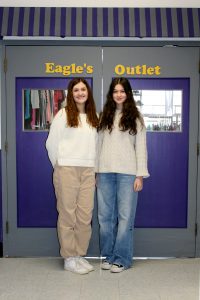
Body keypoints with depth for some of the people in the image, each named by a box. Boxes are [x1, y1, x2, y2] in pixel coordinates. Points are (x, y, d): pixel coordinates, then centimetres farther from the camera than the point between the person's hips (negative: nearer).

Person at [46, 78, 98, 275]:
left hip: (88, 171, 4)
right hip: (67, 170, -4)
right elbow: (51, 143, 1)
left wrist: (95, 168, 9)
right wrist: (59, 166, 4)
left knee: (85, 216, 4)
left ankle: (79, 255, 18)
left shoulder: (94, 117, 14)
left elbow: (96, 144, 16)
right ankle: (69, 258, 9)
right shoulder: (63, 114, 1)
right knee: (68, 214, -1)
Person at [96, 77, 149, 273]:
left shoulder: (135, 118, 5)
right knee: (105, 216, 7)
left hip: (127, 173, -3)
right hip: (105, 172, 3)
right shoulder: (104, 117, 13)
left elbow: (141, 147, 2)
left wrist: (140, 175, -5)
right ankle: (108, 256, 19)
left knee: (125, 217, -1)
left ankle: (122, 259, 10)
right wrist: (96, 172, 7)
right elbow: (99, 144, 12)